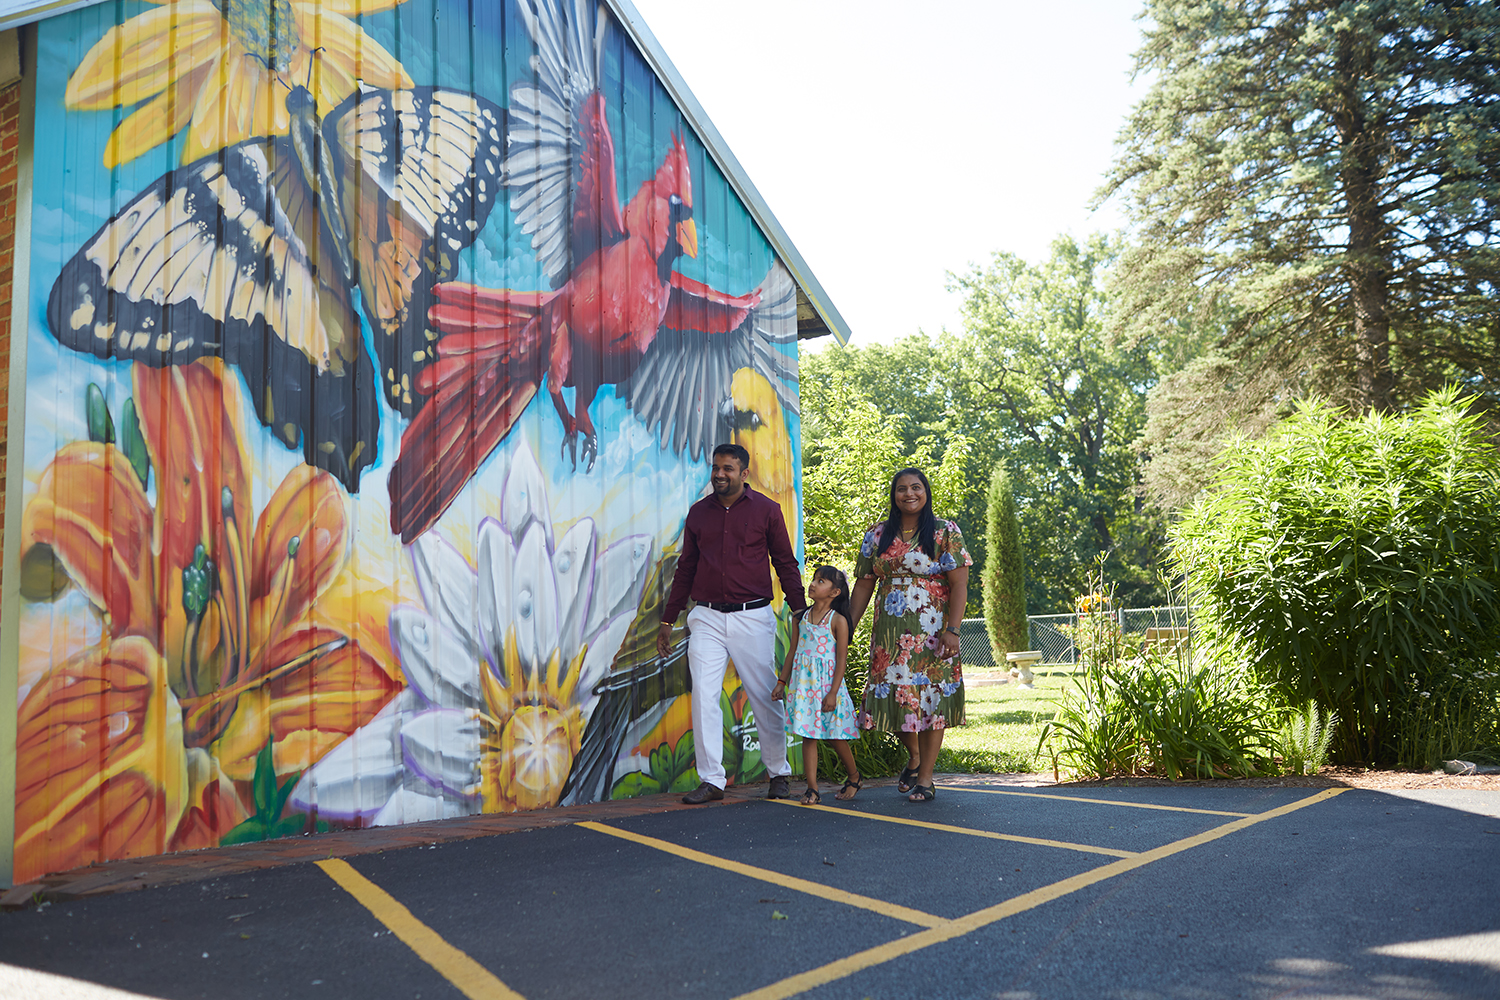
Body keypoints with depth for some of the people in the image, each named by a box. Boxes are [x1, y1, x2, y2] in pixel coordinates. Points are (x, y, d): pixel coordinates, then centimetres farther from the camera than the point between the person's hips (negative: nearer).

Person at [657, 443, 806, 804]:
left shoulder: (766, 510, 3)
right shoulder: (698, 513, 11)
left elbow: (786, 564, 6)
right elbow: (685, 568, 17)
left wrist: (801, 612, -3)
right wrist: (668, 620, 16)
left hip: (752, 617, -2)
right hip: (707, 617, 3)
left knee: (765, 697, 3)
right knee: (704, 697, -4)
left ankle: (779, 774, 21)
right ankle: (711, 780, 4)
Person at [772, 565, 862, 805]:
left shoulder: (837, 620, -7)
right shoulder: (802, 617, 8)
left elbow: (842, 659, -9)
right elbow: (793, 652, 13)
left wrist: (833, 693, -14)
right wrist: (782, 682, 9)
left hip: (826, 682, -4)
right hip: (803, 683, 4)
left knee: (834, 736, 5)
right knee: (808, 735, 0)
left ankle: (854, 776, 29)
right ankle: (812, 789, 4)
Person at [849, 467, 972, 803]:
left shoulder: (946, 533, -1)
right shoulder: (877, 535, 9)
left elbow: (959, 585, -7)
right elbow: (863, 585, 11)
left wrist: (952, 630, -16)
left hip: (931, 631, -3)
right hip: (890, 632, 3)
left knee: (931, 696, -2)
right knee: (892, 693, 2)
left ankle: (925, 778, 9)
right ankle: (914, 754, 31)